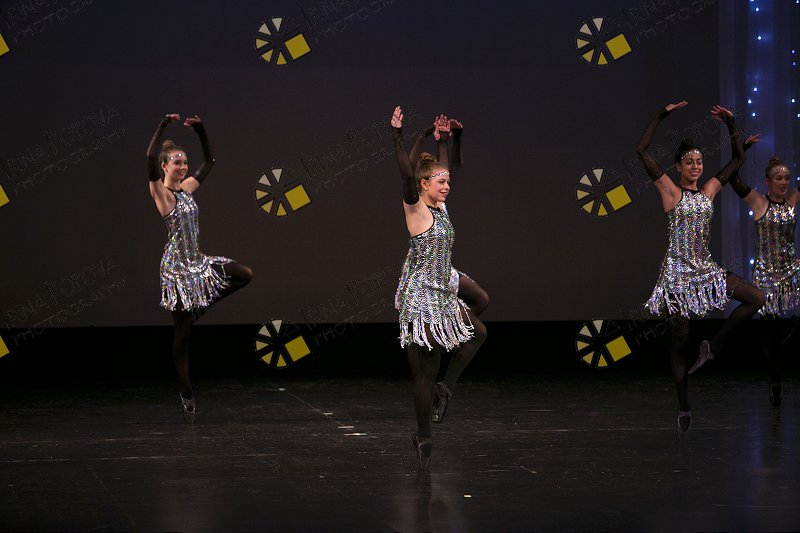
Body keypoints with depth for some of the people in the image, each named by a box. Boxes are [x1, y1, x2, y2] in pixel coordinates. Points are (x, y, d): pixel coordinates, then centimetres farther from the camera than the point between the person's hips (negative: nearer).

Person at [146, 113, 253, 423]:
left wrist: (200, 130, 9)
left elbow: (209, 161, 20)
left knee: (245, 275, 2)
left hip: (197, 262, 8)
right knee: (183, 333, -2)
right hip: (177, 266, -8)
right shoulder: (161, 193, -11)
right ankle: (187, 395, 8)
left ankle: (199, 308, 11)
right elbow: (150, 159, -29)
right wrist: (164, 126, -27)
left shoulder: (186, 189, 9)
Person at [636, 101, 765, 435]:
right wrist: (662, 116, -17)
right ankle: (683, 409, 9)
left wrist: (730, 124, 4)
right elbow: (642, 151, -17)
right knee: (680, 340, 0)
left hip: (705, 267, 5)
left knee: (756, 299, -6)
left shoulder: (708, 190, 8)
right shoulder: (670, 191, -6)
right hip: (678, 270, -5)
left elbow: (738, 158, 14)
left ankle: (713, 347, 5)